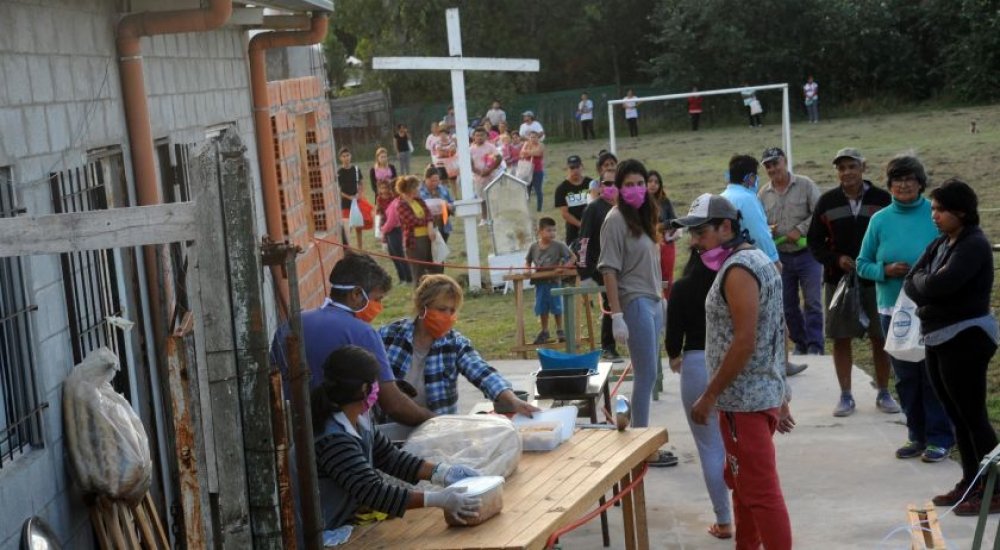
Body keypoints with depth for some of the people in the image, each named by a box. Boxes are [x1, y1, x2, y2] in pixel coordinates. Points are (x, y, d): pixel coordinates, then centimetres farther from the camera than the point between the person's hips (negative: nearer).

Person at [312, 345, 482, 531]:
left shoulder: (359, 420, 2)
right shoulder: (334, 439, -27)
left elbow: (390, 457, 7)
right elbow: (373, 492, -29)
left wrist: (445, 472, -4)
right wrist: (438, 499, -31)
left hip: (349, 522, 8)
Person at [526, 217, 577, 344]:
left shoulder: (558, 245, -8)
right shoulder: (533, 247, 1)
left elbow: (573, 257, -4)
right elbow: (528, 261, 15)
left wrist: (567, 264, -21)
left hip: (553, 282, -3)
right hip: (540, 282, 3)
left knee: (556, 307, 3)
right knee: (542, 308, 11)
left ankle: (559, 331, 18)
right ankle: (544, 332, 25)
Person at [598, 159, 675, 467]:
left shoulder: (643, 217, 14)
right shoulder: (616, 220, -10)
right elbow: (609, 270, -14)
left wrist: (660, 298, 13)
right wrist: (617, 316, -18)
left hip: (653, 302, 8)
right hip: (635, 303, -8)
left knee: (647, 375, 9)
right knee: (647, 375, -6)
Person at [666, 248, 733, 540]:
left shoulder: (683, 287, -6)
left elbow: (674, 333, -3)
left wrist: (674, 357, 17)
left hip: (698, 365, -2)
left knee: (711, 448, 6)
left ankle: (724, 521, 10)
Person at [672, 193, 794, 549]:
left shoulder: (738, 269, -17)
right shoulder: (757, 261, 14)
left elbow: (745, 342, -23)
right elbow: (774, 335, 18)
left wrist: (709, 396, -17)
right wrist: (780, 396, 21)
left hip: (744, 400, -11)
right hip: (762, 394, 11)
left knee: (760, 491, -6)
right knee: (742, 482, 20)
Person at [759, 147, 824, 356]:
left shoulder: (805, 185, -3)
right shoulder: (763, 194, 7)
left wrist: (800, 230, -17)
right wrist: (766, 230, -9)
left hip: (807, 253, -4)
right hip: (780, 257, 4)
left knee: (812, 302, -5)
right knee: (788, 305, 9)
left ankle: (814, 346, 1)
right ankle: (800, 343, 23)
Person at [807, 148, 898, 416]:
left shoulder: (882, 199, -3)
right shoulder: (827, 202, 2)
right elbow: (814, 242, 6)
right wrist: (836, 259, -10)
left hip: (875, 281, -1)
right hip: (838, 281, 1)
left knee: (880, 338, 4)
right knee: (841, 338, 4)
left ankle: (884, 394, 18)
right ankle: (846, 396, 15)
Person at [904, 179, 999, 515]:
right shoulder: (939, 244, 12)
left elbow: (938, 285, -25)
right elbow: (911, 284, 6)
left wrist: (922, 281, -5)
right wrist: (928, 284, -13)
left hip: (965, 337, -9)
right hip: (937, 337, 9)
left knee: (973, 416, -6)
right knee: (957, 415, 14)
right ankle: (971, 483, 23)